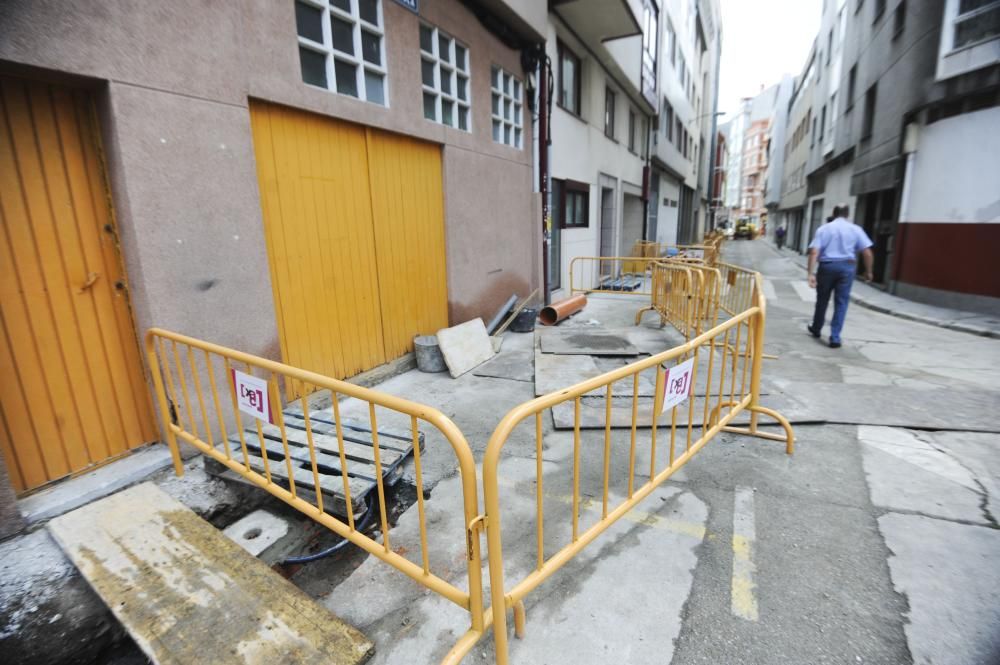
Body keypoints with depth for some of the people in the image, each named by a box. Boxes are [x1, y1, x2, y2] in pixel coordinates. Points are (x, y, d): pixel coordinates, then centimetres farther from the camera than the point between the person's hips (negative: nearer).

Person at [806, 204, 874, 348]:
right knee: (841, 302, 3)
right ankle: (835, 337, -1)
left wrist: (811, 273, -13)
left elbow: (814, 252, -10)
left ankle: (816, 329, 31)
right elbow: (867, 252, -1)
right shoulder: (856, 229, 5)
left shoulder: (824, 228, 2)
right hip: (847, 267, 0)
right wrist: (868, 271, 10)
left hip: (827, 266, 0)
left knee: (822, 300, 15)